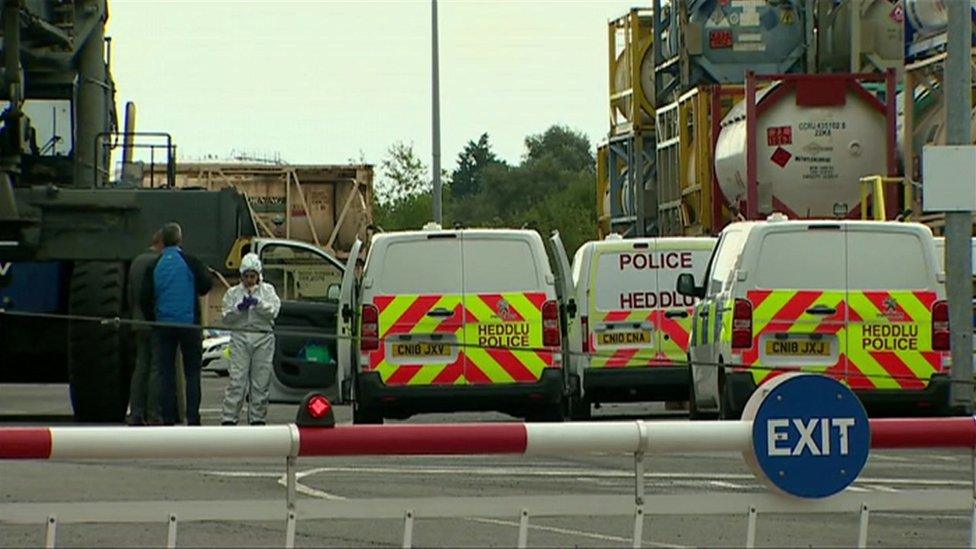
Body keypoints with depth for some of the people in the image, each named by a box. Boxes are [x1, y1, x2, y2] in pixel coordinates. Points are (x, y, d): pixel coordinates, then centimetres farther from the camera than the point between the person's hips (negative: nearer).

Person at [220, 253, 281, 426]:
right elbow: (226, 318, 4)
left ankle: (257, 418, 10)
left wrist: (258, 303, -17)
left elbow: (273, 311, -3)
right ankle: (228, 417, -10)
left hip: (263, 339, 1)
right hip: (240, 337, -1)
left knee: (261, 381, 2)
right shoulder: (233, 293, 10)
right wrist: (239, 308, -12)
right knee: (237, 380, -8)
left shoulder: (267, 290, 9)